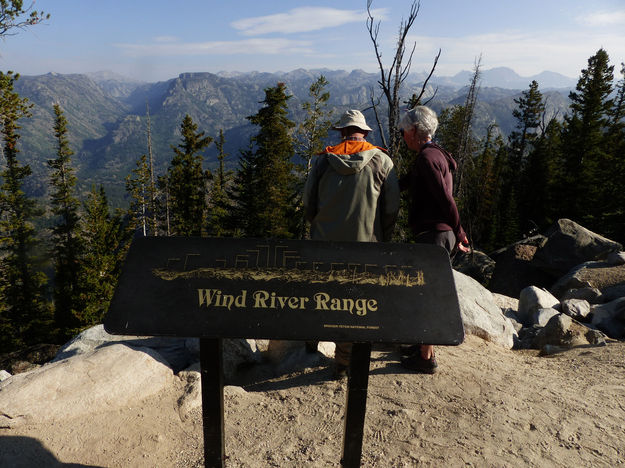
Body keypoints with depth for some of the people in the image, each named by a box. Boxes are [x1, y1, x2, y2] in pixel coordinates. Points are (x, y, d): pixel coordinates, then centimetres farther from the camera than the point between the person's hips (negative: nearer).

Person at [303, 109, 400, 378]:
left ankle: (312, 341, 37)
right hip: (364, 245, -1)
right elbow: (392, 208, -2)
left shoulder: (323, 160, 1)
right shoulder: (381, 161, -2)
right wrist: (381, 240, 11)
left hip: (324, 243, 2)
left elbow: (308, 205, 5)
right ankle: (343, 363, 17)